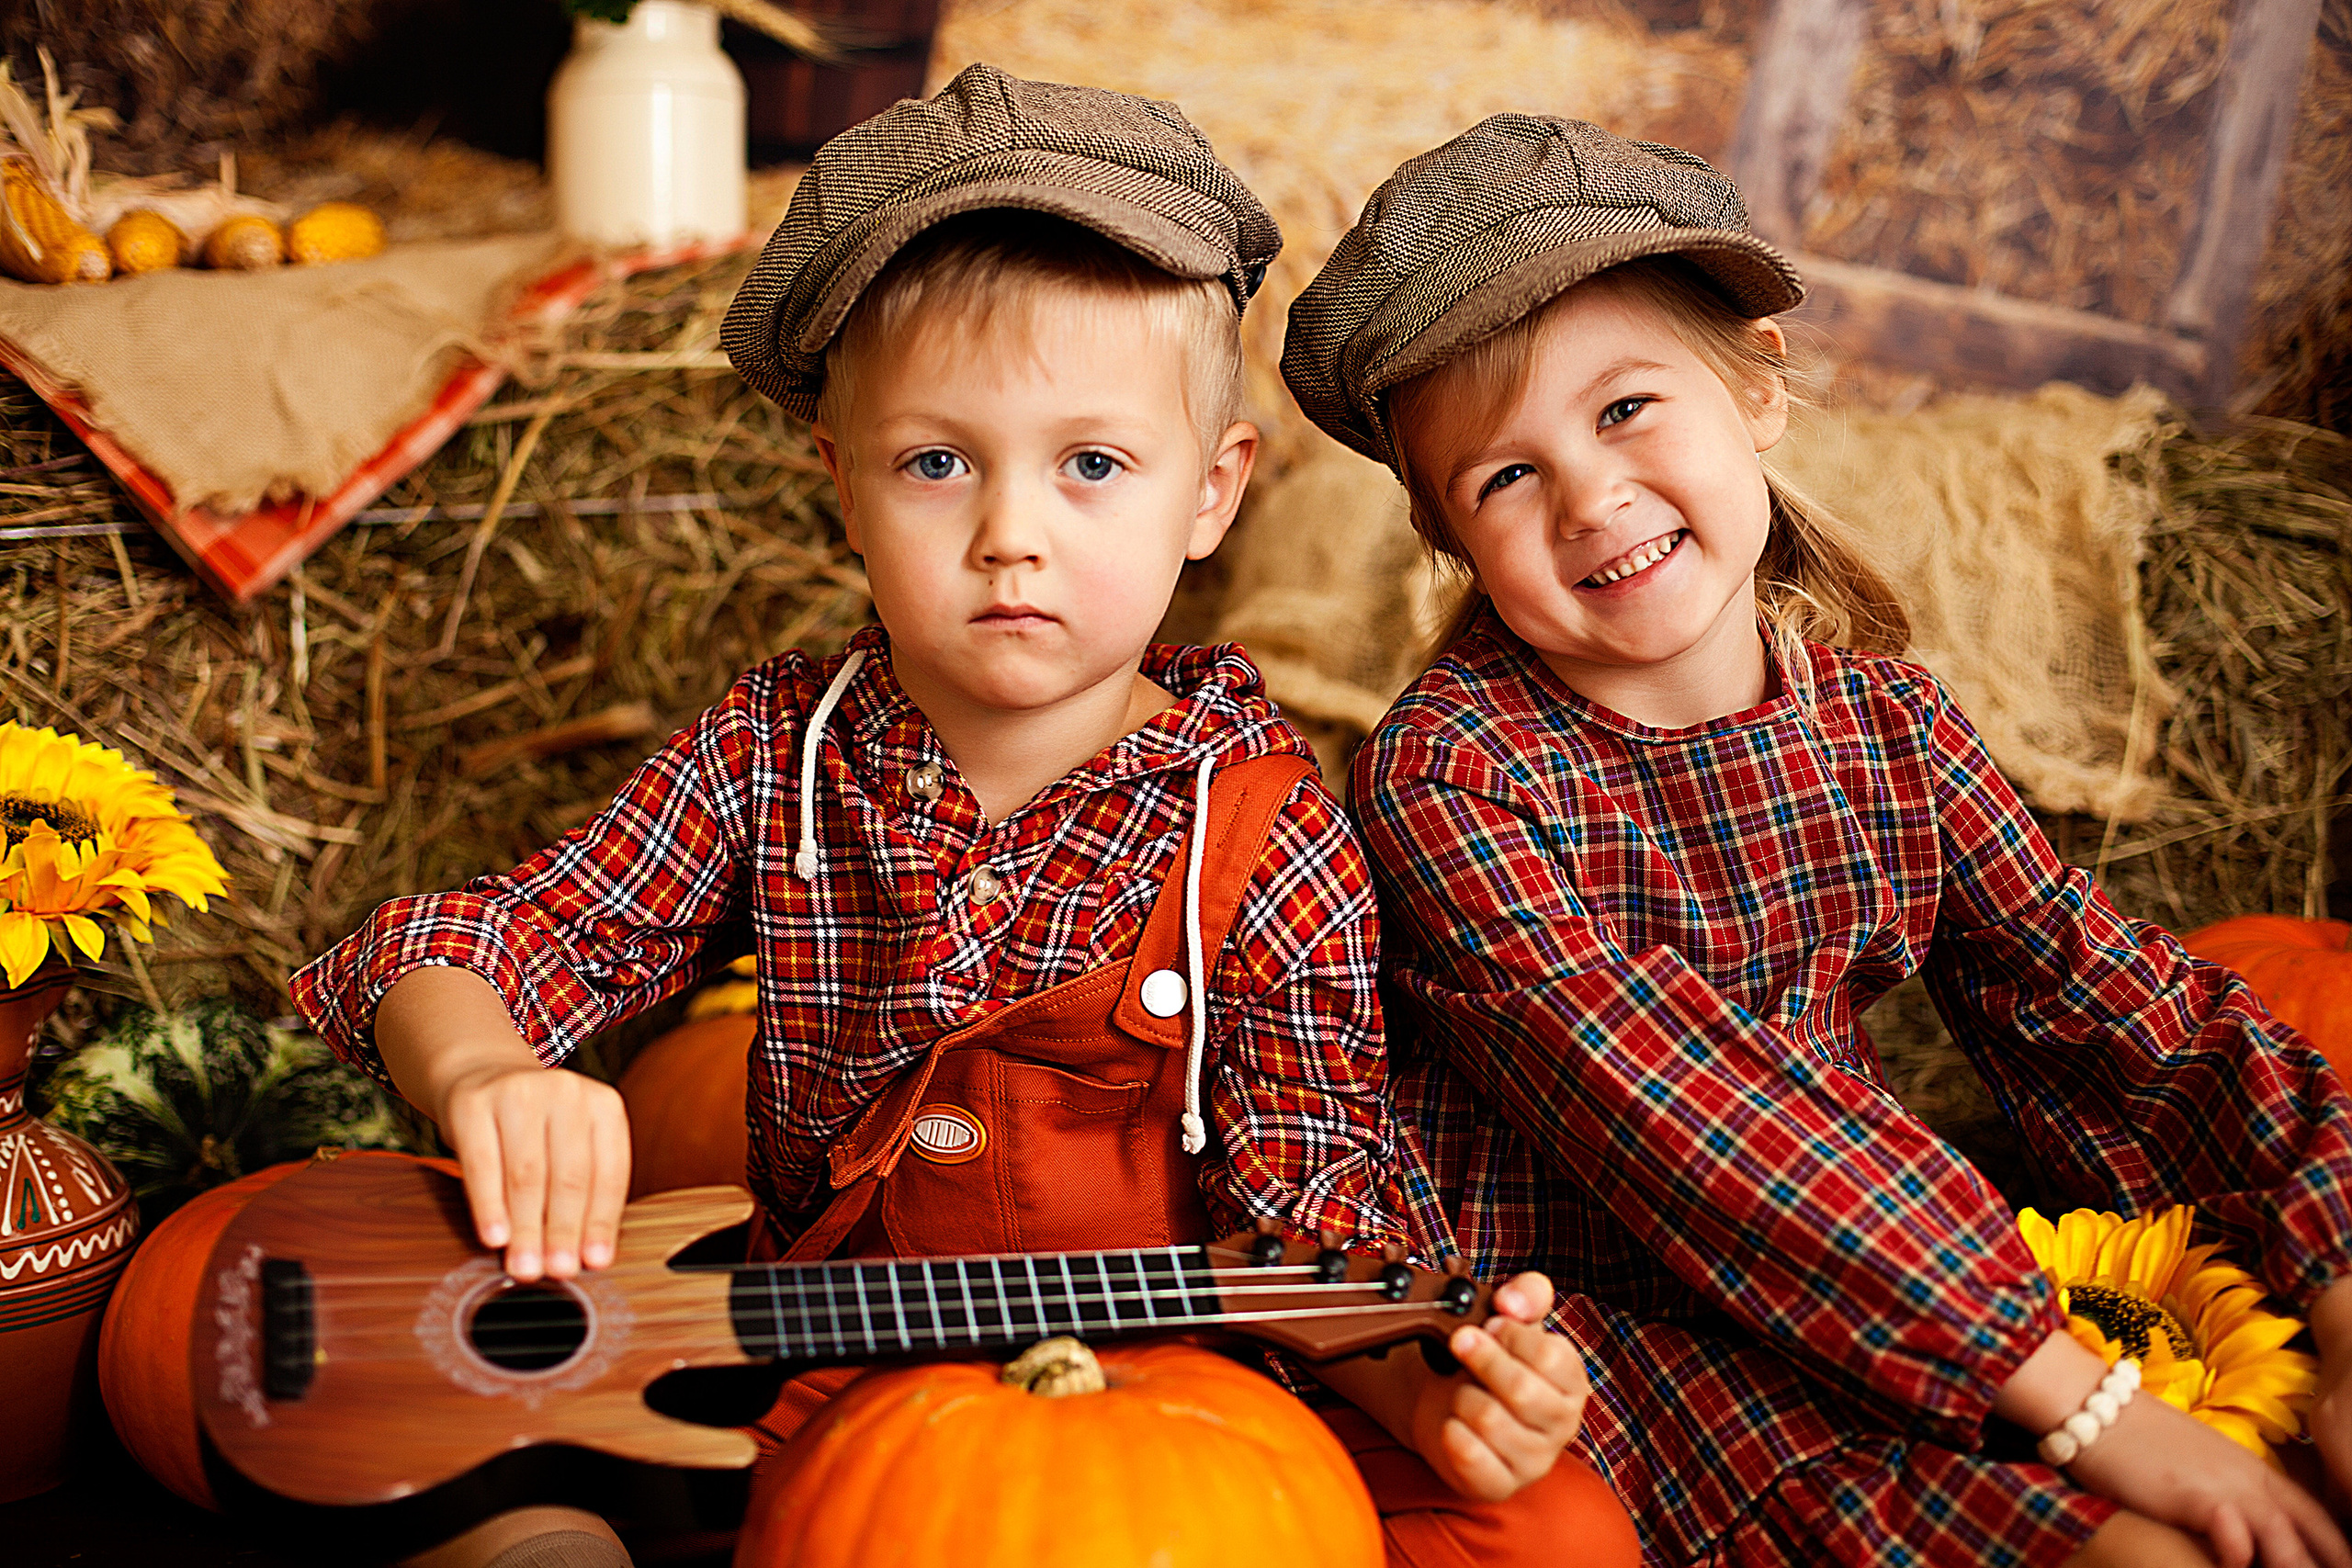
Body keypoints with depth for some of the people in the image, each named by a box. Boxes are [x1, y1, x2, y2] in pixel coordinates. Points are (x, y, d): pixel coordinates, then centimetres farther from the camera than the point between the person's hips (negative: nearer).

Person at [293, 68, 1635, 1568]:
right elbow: (471, 950, -2)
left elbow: (1312, 1220, -10)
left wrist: (1418, 1381, -31)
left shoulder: (1265, 835, -9)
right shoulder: (777, 753, -2)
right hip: (817, 1389, 1)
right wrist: (485, 1071, -27)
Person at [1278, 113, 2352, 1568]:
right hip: (1611, 1318, -5)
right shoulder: (1451, 767, -15)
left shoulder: (1886, 720, 1)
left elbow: (2123, 1013, -1)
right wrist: (2082, 1396, -26)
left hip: (1881, 1266, 5)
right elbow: (1676, 1123, -23)